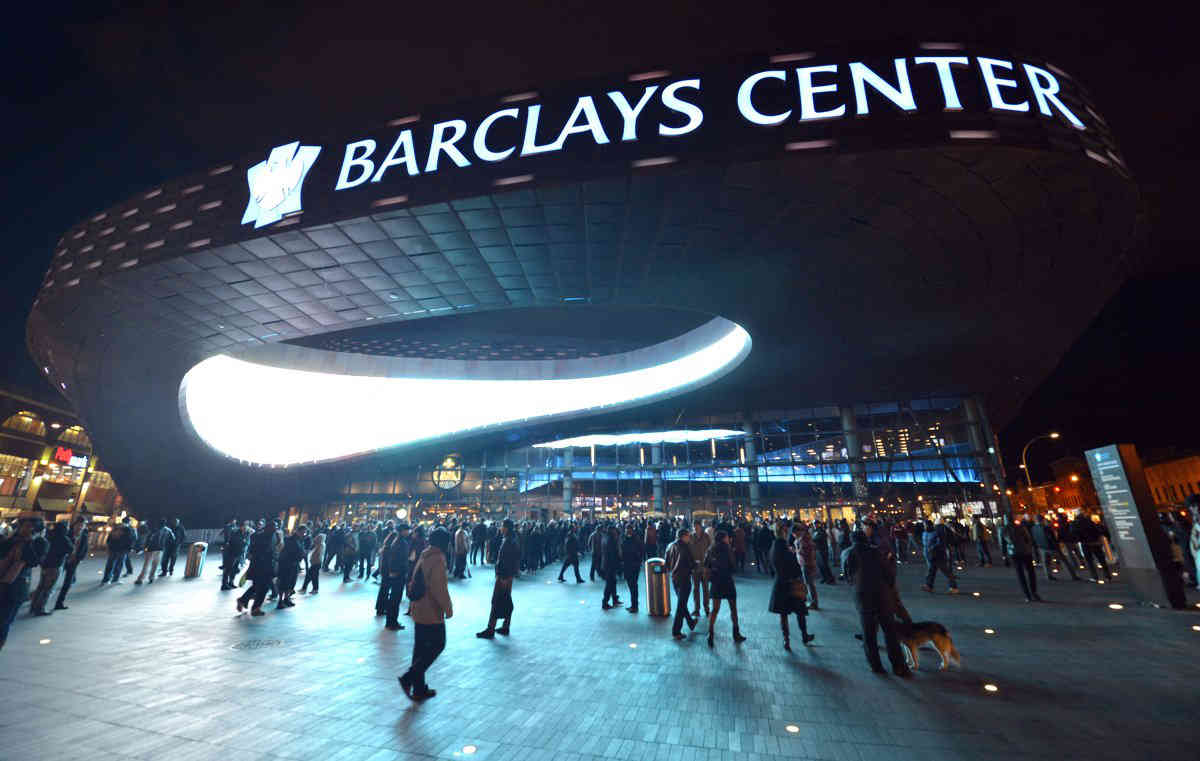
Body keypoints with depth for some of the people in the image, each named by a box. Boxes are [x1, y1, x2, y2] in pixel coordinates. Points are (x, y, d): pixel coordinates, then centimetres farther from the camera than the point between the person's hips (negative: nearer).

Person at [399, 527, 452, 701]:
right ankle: (409, 678, -2)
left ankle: (419, 689, 23)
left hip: (419, 611, 9)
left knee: (421, 648, 15)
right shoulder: (438, 559, -20)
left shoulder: (423, 557, 8)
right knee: (438, 645, 4)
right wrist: (448, 608, -9)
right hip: (432, 613, -9)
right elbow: (440, 589, -22)